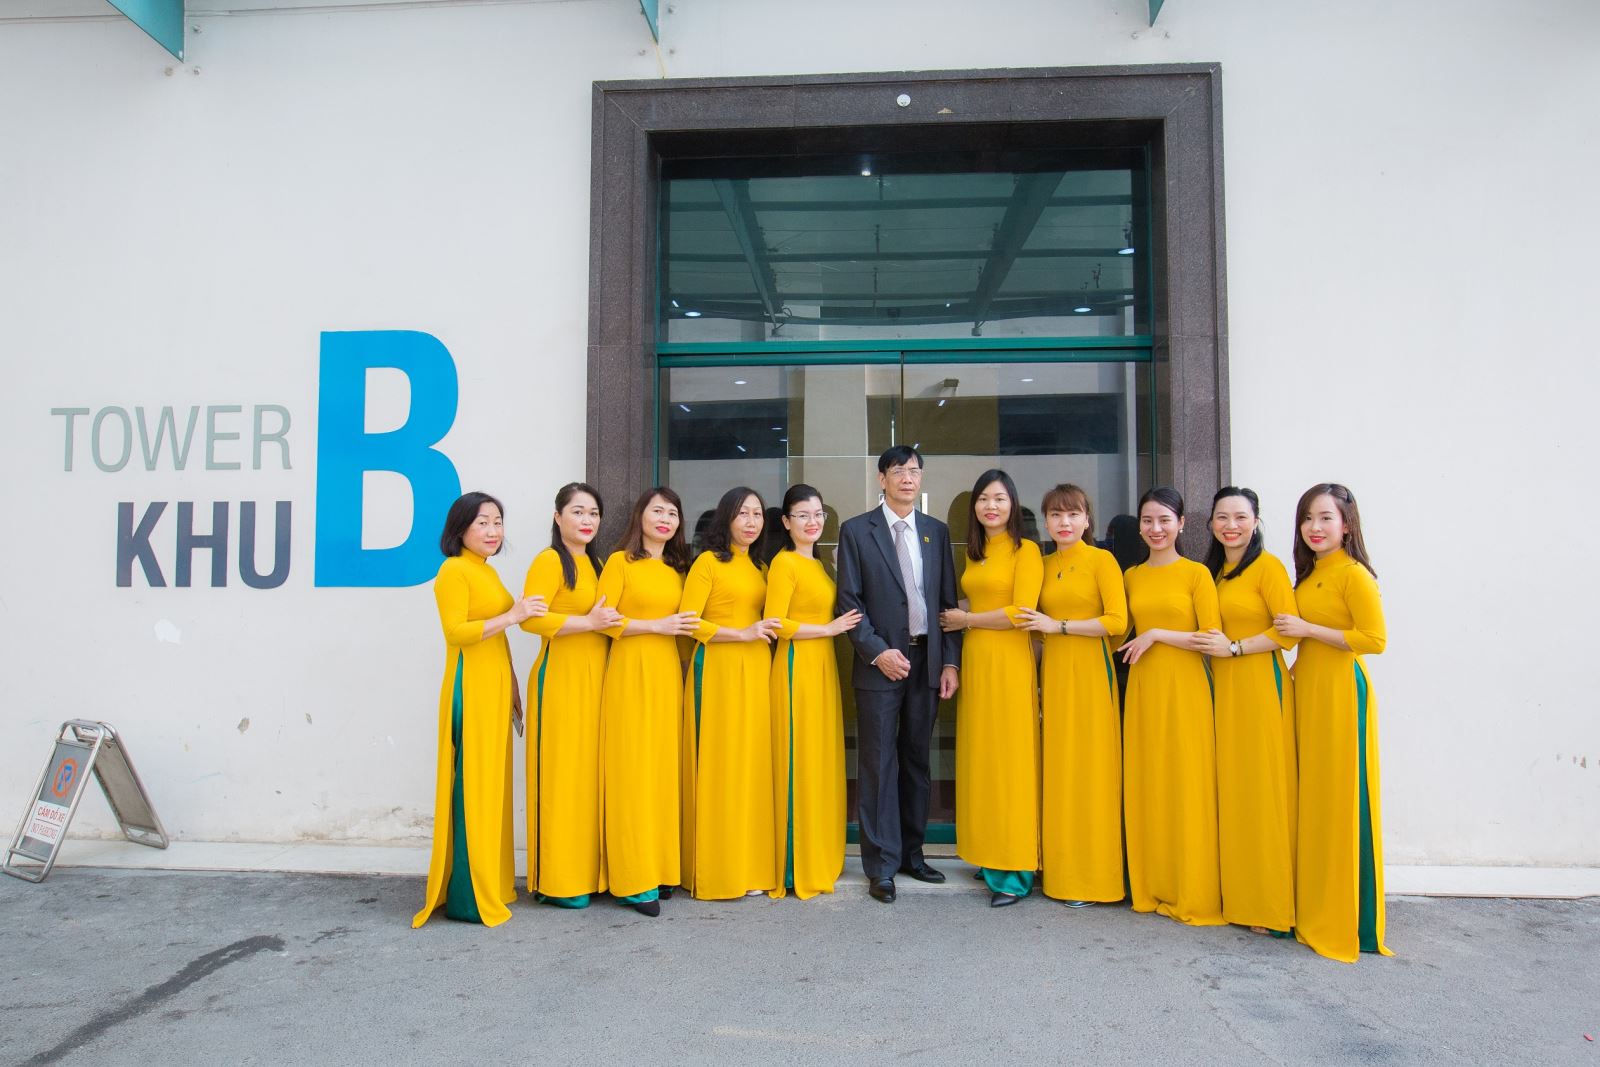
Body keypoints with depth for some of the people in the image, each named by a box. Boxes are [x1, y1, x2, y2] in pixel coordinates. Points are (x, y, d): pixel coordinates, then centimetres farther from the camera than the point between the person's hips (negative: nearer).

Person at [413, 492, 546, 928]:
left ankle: (490, 885, 19)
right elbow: (456, 632, -17)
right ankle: (467, 896, 1)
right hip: (470, 689, -9)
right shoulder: (454, 570, -8)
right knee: (472, 785, -6)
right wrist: (511, 616, -20)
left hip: (495, 688, 9)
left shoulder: (487, 571, 18)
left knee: (491, 784, 11)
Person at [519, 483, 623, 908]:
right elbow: (531, 618, -19)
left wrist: (610, 620, 7)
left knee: (591, 770, 9)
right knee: (562, 772, -3)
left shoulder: (595, 564, 17)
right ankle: (557, 880, 7)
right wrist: (589, 623, -17)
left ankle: (587, 870, 18)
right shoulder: (549, 561, -7)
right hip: (560, 677, -8)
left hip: (594, 678, 8)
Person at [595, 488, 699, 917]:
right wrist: (657, 626, -11)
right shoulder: (620, 561, 0)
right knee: (632, 768, -5)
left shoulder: (676, 570, 16)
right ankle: (633, 878, 2)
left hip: (667, 673, 5)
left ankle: (662, 866, 13)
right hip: (630, 672, -5)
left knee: (664, 767, 5)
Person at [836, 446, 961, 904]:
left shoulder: (937, 531, 10)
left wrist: (950, 661, 2)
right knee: (879, 763, -1)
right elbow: (849, 601, -4)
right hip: (880, 661, -3)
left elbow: (948, 600, 9)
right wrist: (878, 652, -13)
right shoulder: (856, 531, 0)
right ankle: (881, 866, 8)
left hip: (927, 660, 4)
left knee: (916, 760, 12)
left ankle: (912, 853, 24)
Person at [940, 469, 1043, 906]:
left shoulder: (1026, 550, -5)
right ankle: (989, 856, 18)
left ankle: (1016, 871, 5)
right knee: (980, 757, 8)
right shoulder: (974, 554, 16)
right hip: (974, 661, 7)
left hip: (1009, 662, -7)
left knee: (1010, 758, -3)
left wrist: (966, 620, -5)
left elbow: (1020, 612, -13)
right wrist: (955, 609, 5)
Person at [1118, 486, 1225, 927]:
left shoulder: (1196, 573, -3)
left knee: (1186, 787, -1)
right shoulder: (1131, 576, 12)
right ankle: (1150, 888, 18)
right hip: (1141, 689, 4)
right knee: (1145, 786, 7)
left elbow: (1212, 638, -9)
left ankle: (1192, 894, 12)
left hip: (1184, 690, -4)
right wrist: (1136, 647, 5)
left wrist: (1158, 634, -13)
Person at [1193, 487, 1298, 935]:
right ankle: (1235, 893, 16)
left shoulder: (1268, 566, -7)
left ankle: (1268, 905, 5)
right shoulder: (1213, 570, 16)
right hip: (1222, 687, 7)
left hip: (1260, 685, -7)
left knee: (1261, 789, -4)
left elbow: (1288, 631, -14)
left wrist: (1234, 648, -15)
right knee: (1228, 788, 7)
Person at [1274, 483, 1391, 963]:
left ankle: (1347, 919, 9)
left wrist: (1308, 630, -16)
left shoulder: (1354, 574, -12)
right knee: (1312, 798, 11)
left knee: (1342, 799, -2)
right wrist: (1294, 664, 10)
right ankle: (1314, 906, 21)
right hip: (1307, 689, 8)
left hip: (1342, 690, -8)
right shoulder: (1309, 574, 14)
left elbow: (1374, 638, -19)